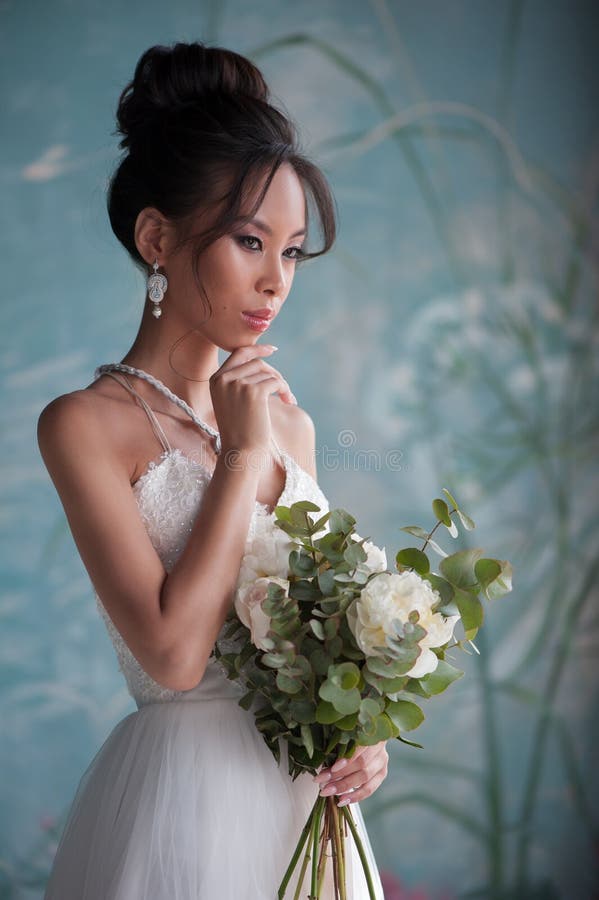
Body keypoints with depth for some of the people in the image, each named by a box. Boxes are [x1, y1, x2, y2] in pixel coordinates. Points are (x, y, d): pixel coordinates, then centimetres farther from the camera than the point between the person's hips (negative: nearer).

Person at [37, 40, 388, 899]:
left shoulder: (287, 421, 6)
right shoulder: (87, 424, -12)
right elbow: (172, 652, -21)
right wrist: (242, 454, -14)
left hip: (311, 795, 6)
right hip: (187, 792, -6)